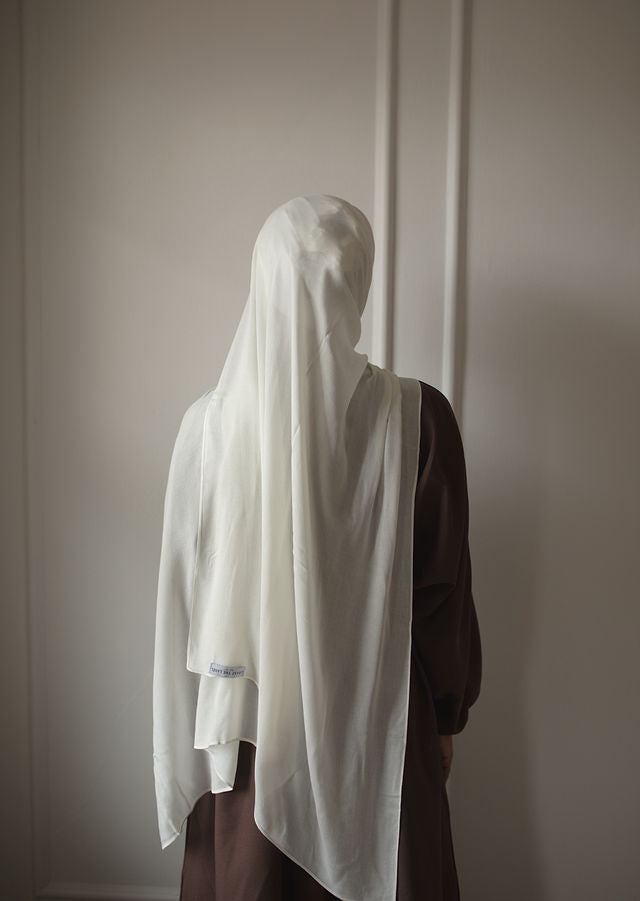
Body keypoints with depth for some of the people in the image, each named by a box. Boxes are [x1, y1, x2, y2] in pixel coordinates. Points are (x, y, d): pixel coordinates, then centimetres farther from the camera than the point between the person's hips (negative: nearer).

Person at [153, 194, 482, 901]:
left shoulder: (209, 421, -13)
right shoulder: (417, 418, -18)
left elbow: (184, 592, -5)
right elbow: (441, 587, -11)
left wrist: (196, 730, 10)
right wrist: (446, 718, 5)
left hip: (247, 715, 2)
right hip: (376, 723, -1)